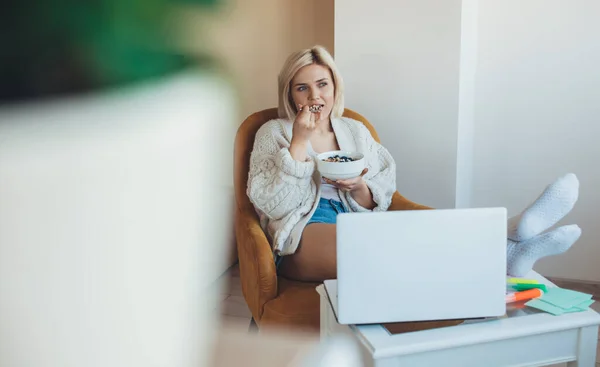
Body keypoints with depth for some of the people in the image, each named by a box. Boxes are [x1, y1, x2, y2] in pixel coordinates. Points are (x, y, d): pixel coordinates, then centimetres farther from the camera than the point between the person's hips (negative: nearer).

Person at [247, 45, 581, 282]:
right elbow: (271, 204, -5)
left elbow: (380, 200, 14)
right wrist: (299, 142, -10)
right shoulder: (274, 133, 9)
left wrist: (359, 188, -9)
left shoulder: (355, 130, 19)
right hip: (304, 235, -4)